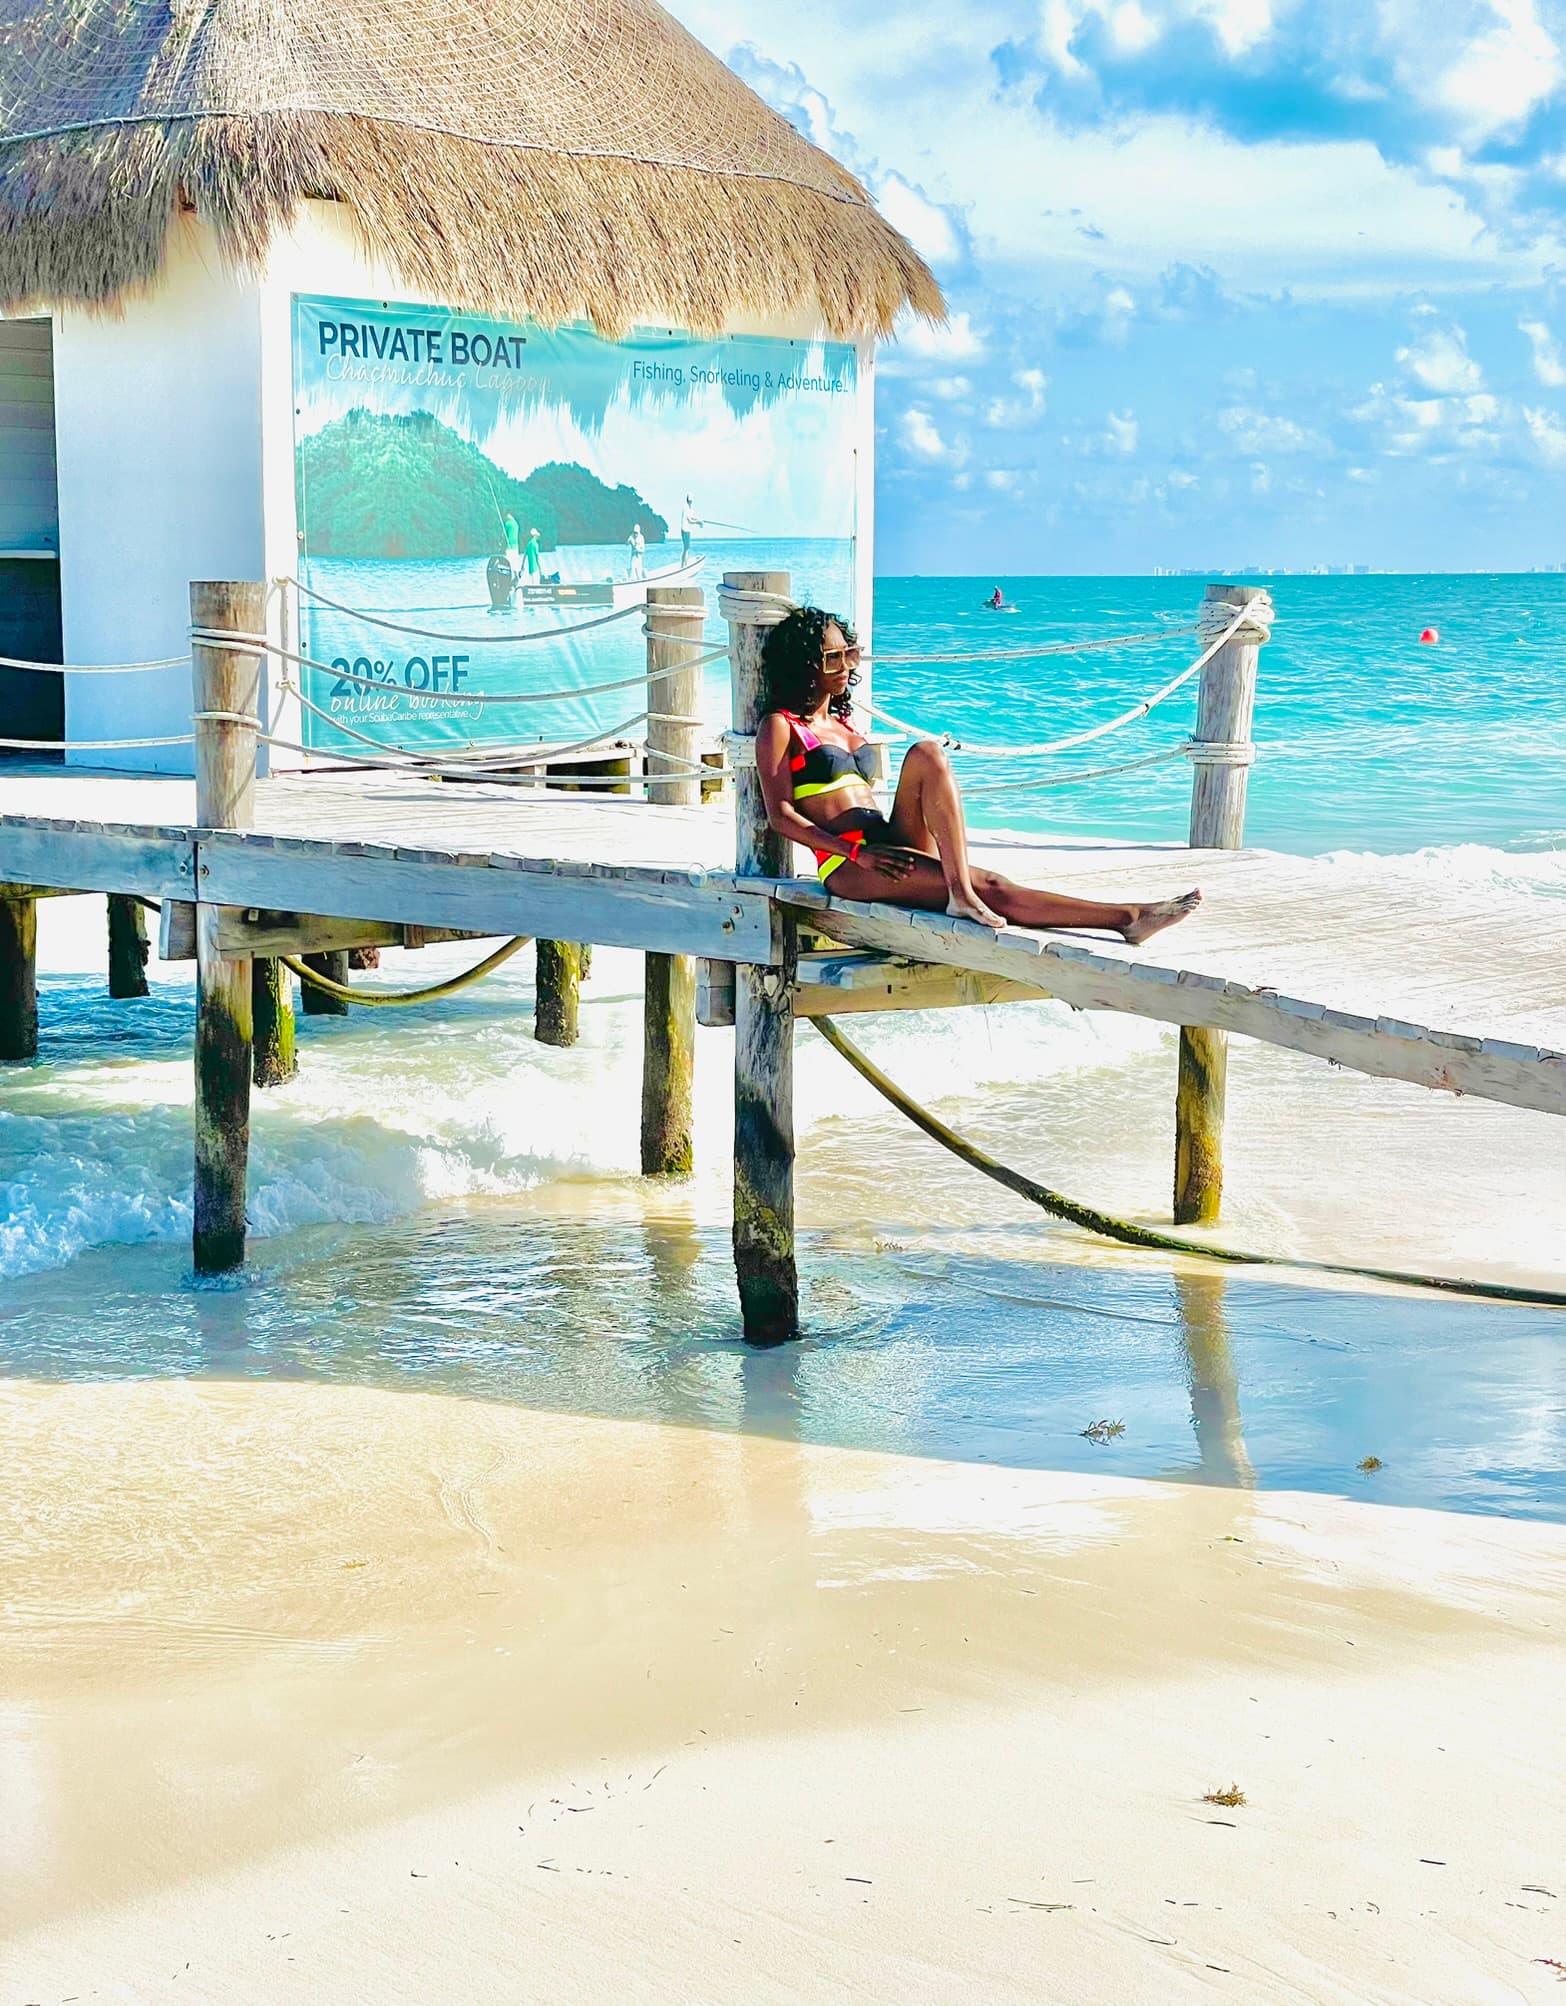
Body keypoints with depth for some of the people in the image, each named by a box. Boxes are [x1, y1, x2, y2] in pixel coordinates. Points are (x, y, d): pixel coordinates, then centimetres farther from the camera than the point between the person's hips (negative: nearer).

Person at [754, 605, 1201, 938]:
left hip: (890, 845, 7)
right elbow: (781, 816, -8)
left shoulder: (843, 725, 27)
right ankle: (1125, 917, -37)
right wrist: (859, 852, -19)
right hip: (847, 866, -7)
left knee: (927, 754, -22)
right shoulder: (780, 727, 3)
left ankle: (962, 890, -37)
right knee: (991, 887, -24)